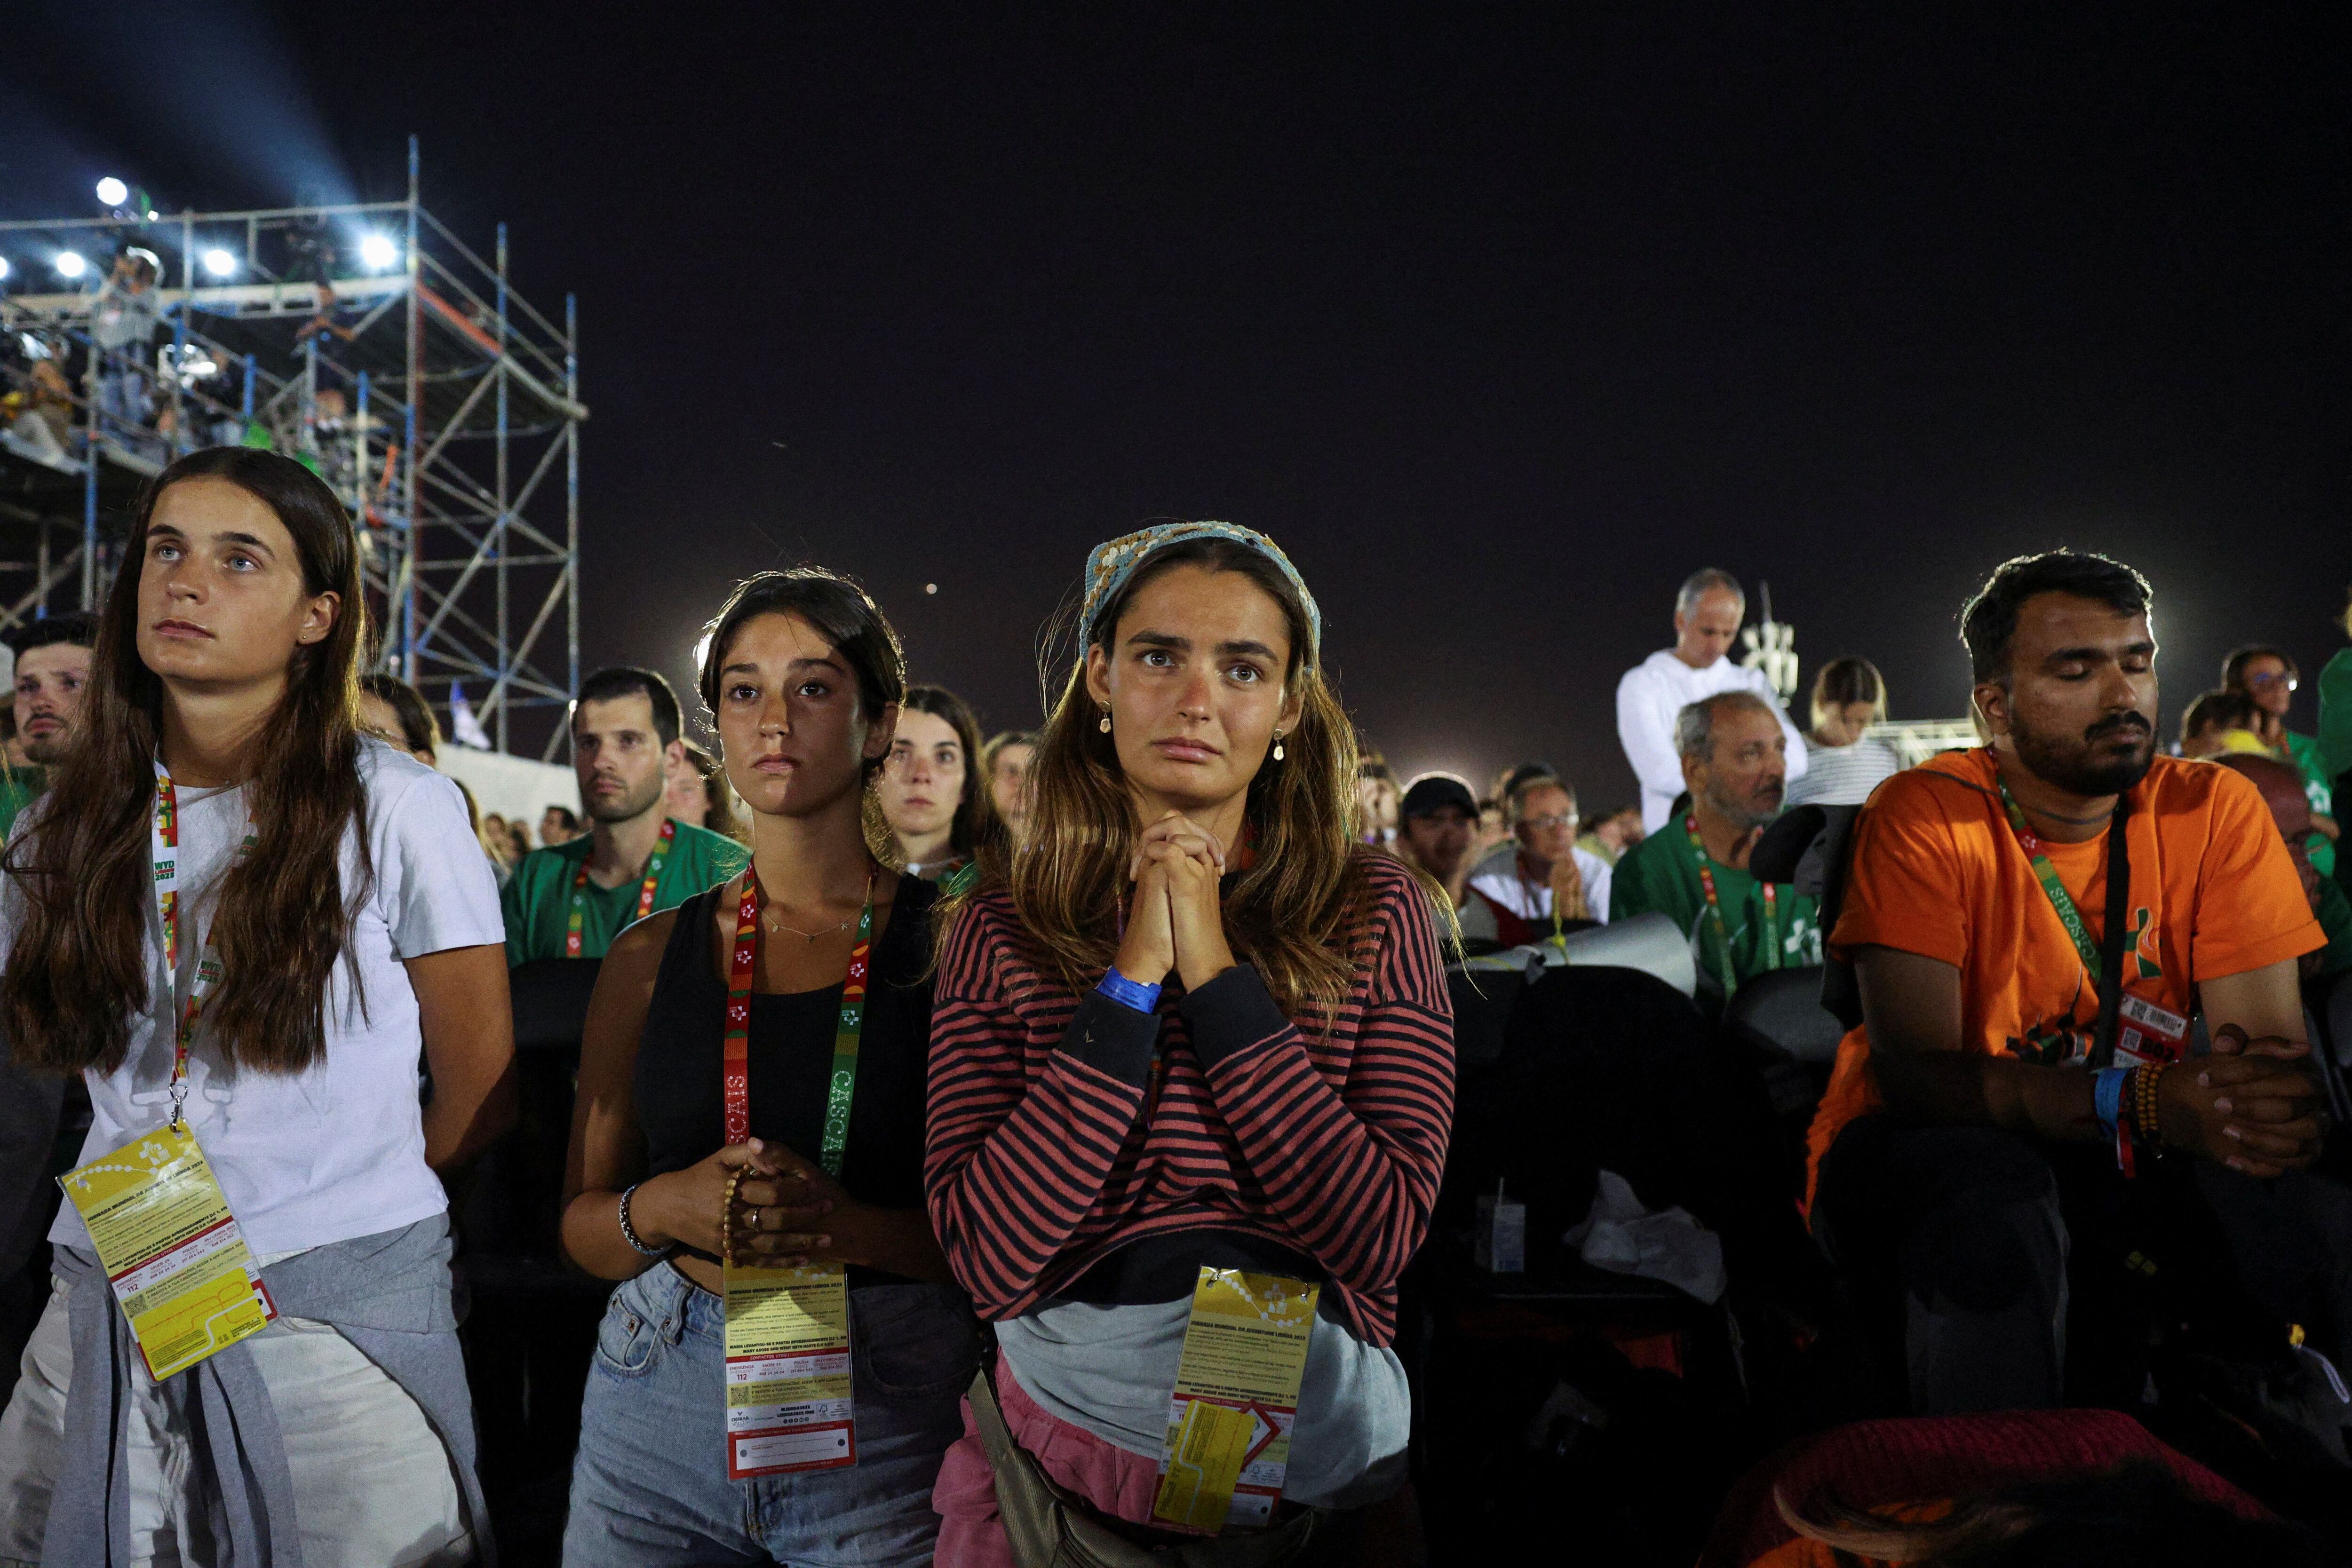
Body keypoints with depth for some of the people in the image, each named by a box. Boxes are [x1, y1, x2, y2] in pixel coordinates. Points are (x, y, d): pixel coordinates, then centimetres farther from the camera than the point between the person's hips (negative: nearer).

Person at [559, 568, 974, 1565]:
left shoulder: (954, 942, -4)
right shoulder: (653, 955, 6)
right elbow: (581, 1224, 9)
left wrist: (855, 1227, -23)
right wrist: (665, 1208, -12)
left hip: (890, 1417, -2)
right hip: (661, 1406, 3)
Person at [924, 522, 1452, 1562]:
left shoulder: (1375, 910, -2)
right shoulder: (1000, 926, -2)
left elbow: (1384, 1234, -12)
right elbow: (988, 1259, -12)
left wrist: (1218, 970, -16)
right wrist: (1133, 980, -16)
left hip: (1321, 1433, 0)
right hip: (1066, 1424, 0)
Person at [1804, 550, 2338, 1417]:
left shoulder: (2215, 810, -3)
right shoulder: (1926, 816, -14)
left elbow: (2270, 1043, -8)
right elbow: (1913, 1069, -23)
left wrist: (2283, 1099, -34)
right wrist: (2143, 1102, -37)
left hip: (2125, 1160, 4)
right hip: (1917, 1152, -3)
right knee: (1994, 1197, -36)